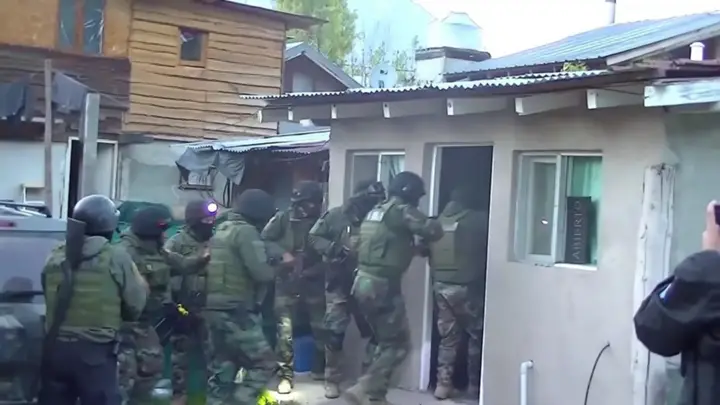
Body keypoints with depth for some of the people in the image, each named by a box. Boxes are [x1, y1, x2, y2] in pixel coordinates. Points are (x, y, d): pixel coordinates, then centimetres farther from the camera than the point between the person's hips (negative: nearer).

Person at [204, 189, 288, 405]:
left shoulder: (221, 230, 17)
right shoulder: (246, 232, -12)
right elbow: (261, 272, -18)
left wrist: (272, 258, 12)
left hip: (215, 309, 9)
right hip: (236, 312, -9)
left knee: (221, 370, 12)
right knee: (264, 364, 0)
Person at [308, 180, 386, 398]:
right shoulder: (336, 216, -8)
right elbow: (313, 237, -6)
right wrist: (333, 249, -19)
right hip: (339, 285, -2)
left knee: (375, 332, 6)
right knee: (335, 333, 2)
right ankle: (332, 380, 16)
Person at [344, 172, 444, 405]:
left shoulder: (374, 212, 18)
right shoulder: (401, 211, -8)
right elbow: (434, 230, -15)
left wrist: (412, 247, 18)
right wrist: (421, 242, 5)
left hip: (363, 283, 9)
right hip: (382, 286, -9)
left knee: (386, 342, 18)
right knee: (398, 345, -1)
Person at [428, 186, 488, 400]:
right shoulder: (478, 220, -3)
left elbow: (427, 251, 9)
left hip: (441, 286, 4)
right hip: (467, 286, -4)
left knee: (447, 336, 12)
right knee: (476, 336, 10)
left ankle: (443, 383, 8)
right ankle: (474, 385, 14)